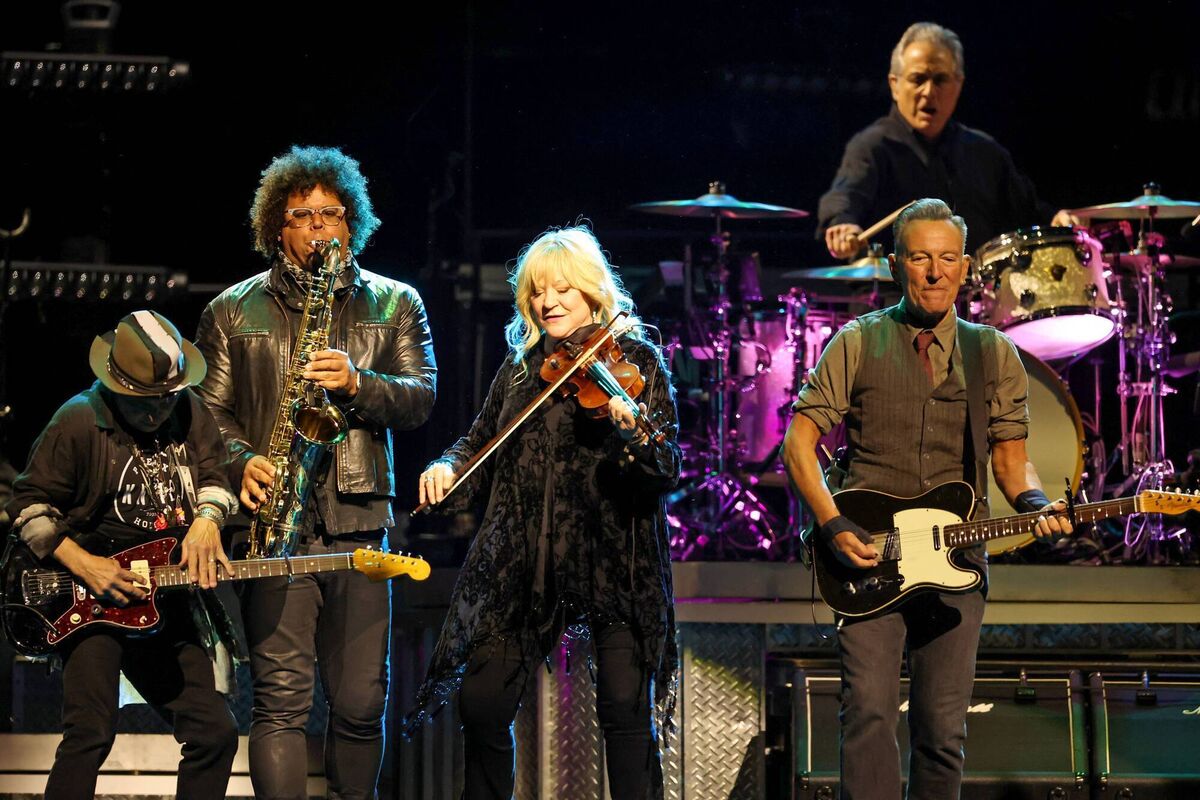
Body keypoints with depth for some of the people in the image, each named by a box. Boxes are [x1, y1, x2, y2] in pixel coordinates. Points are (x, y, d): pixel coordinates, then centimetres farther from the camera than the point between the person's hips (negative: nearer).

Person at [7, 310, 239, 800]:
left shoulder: (190, 415, 6)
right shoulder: (79, 421, -9)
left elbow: (213, 478, 11)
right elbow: (29, 506, -5)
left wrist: (206, 519, -13)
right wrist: (83, 566, -16)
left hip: (169, 602, 5)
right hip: (92, 594, -5)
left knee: (215, 734, 4)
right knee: (90, 734, -19)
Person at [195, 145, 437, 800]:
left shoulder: (394, 304, 13)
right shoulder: (233, 312, 11)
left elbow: (419, 399, 3)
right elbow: (207, 410, 7)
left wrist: (357, 383, -15)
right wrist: (241, 461, -12)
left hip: (358, 521, 1)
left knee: (361, 702, 3)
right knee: (281, 697, -9)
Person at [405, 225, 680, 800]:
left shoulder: (636, 359, -1)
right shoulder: (520, 368, 13)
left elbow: (666, 467, -9)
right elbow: (481, 444, 18)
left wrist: (635, 433, -32)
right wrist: (448, 466, -5)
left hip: (613, 559, -4)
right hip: (525, 560, 4)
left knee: (625, 706, -11)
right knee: (480, 703, 2)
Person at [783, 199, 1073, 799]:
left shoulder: (995, 354, 12)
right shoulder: (857, 344, 4)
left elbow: (1010, 457, 13)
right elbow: (799, 441, 2)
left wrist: (1034, 504, -9)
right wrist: (833, 526, -10)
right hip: (868, 554, -3)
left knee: (943, 725, 2)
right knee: (869, 705, -15)